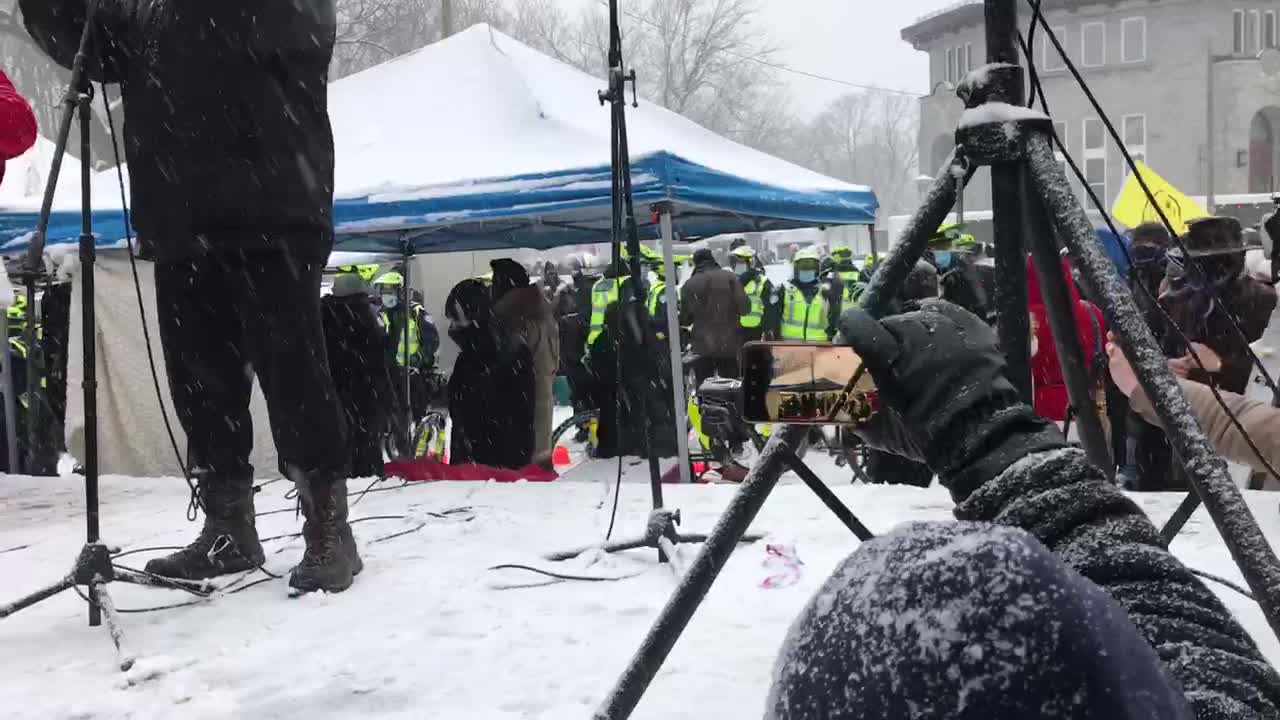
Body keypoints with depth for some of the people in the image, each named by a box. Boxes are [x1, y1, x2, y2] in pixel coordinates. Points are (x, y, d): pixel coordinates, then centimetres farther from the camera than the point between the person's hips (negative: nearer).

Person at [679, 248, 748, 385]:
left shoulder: (689, 284, -2)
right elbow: (744, 308, -8)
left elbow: (685, 319, 3)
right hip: (729, 343, 0)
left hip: (702, 345, 0)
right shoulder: (730, 277, -4)